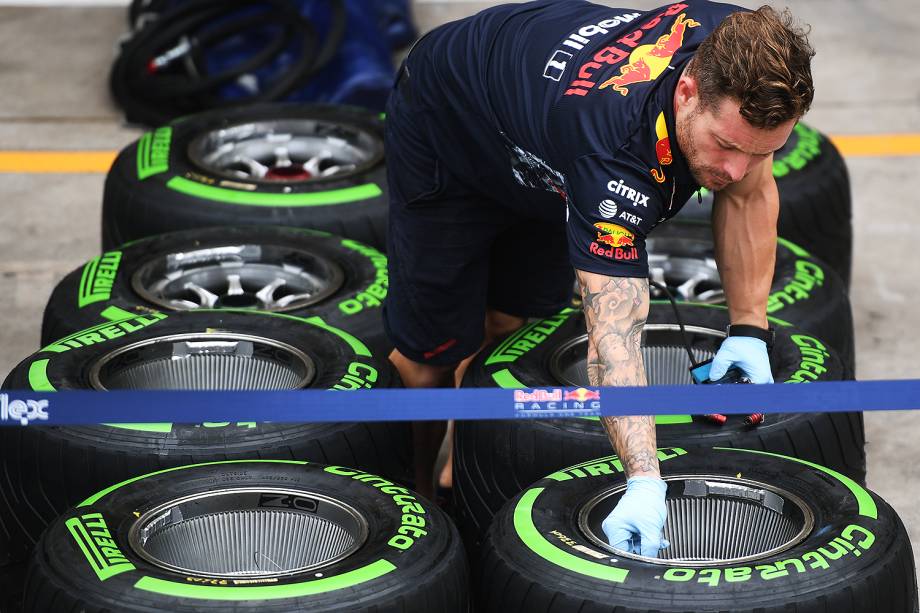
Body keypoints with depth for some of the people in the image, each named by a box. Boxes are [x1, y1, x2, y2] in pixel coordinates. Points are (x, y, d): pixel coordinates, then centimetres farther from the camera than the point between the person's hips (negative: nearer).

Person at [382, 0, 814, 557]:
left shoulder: (741, 56, -29)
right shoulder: (617, 154, -48)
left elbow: (748, 194, -8)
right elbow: (615, 332, -50)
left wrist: (750, 330, -13)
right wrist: (645, 482, -59)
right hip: (444, 133, -6)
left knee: (518, 323, 10)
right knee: (432, 354, -3)